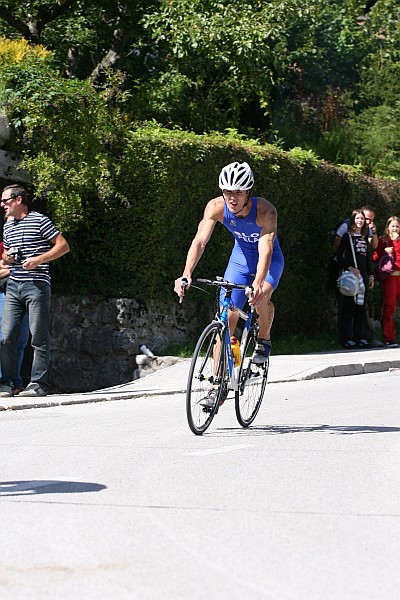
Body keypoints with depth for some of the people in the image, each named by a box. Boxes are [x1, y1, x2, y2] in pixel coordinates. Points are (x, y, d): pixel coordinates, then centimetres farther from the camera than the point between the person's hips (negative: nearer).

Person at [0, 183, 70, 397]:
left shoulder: (40, 221, -3)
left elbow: (63, 246, -5)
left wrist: (38, 260, -15)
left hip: (36, 285, -7)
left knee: (39, 337, -4)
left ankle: (38, 383, -1)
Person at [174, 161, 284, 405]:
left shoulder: (265, 210, -33)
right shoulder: (216, 207, -25)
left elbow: (266, 249, -43)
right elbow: (200, 240, -32)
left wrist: (258, 284, -59)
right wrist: (186, 275, -48)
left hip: (269, 260, -3)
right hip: (240, 258, 3)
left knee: (261, 297, -33)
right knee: (226, 318, -7)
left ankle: (264, 340, -1)